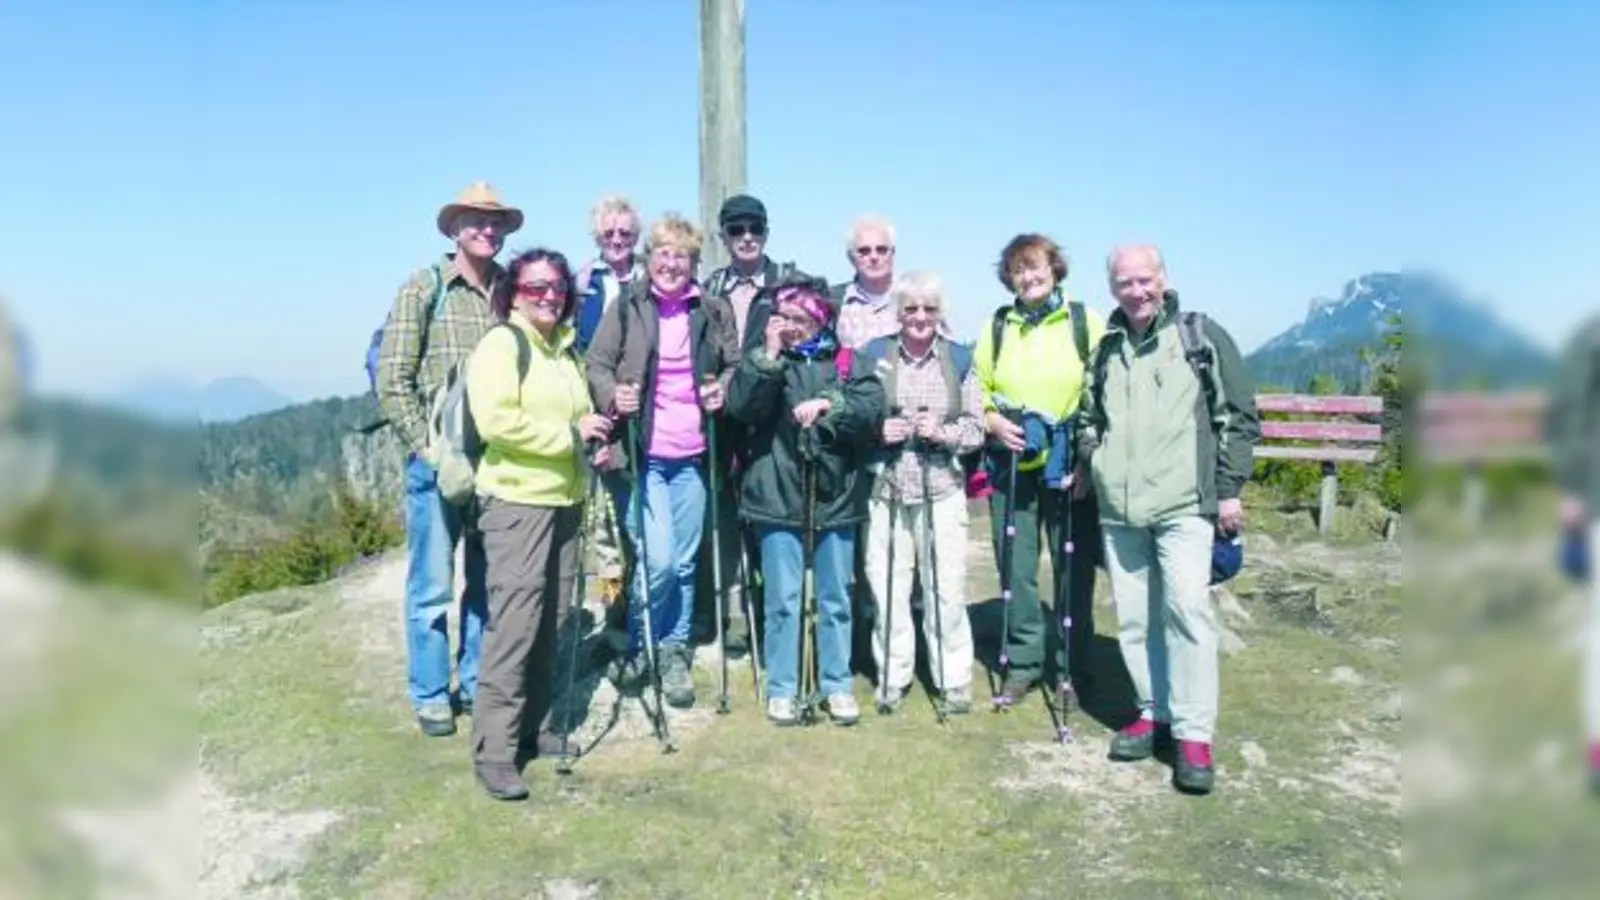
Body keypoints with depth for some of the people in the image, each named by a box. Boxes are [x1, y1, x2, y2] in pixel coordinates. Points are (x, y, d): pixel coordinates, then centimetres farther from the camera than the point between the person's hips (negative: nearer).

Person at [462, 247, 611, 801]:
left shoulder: (566, 348, 17)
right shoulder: (500, 344, -7)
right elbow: (496, 422, -20)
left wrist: (593, 440, 8)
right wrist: (570, 434, -16)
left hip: (564, 499, 8)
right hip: (516, 501, -8)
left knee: (552, 621, 12)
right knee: (513, 624, -9)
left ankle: (535, 725, 25)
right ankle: (494, 751, -2)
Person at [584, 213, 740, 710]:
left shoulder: (714, 311, 6)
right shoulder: (626, 307, 0)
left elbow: (734, 366, 16)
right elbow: (596, 366, 1)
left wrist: (724, 391, -4)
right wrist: (612, 396, -19)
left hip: (693, 455, 3)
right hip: (640, 453, -3)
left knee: (685, 562, 9)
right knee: (657, 560, -10)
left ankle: (673, 652, 26)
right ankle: (639, 646, 16)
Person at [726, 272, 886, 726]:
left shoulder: (848, 360, 5)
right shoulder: (763, 359, 5)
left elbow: (873, 412, -6)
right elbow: (739, 406, -11)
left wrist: (828, 405, -20)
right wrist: (770, 355, -15)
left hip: (835, 497, 1)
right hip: (778, 497, -1)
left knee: (835, 599, 11)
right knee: (782, 600, 5)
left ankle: (837, 685, 24)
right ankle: (781, 688, 18)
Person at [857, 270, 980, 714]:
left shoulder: (960, 360, 7)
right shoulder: (872, 355, 5)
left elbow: (978, 428, 6)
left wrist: (945, 432, -13)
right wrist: (875, 431, -12)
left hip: (941, 492, 0)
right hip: (885, 490, 0)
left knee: (948, 588, 1)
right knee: (887, 585, 3)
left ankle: (954, 679, 17)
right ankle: (892, 676, 20)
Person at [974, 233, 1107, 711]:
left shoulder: (1086, 322, 0)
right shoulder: (997, 327, 9)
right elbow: (976, 390, 14)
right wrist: (993, 421, -4)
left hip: (1071, 469, -2)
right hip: (1010, 467, 2)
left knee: (1073, 572, 4)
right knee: (1016, 570, 6)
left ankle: (1070, 671, 18)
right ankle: (1023, 662, 21)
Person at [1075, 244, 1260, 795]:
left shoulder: (1202, 337, 2)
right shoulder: (1105, 351, 15)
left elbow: (1239, 416, 2)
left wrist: (1229, 488, -2)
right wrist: (1086, 463, 12)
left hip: (1184, 503, -4)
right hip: (1119, 508, 5)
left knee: (1187, 609, -11)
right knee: (1134, 617, 7)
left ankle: (1194, 734, -3)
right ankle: (1154, 711, 22)